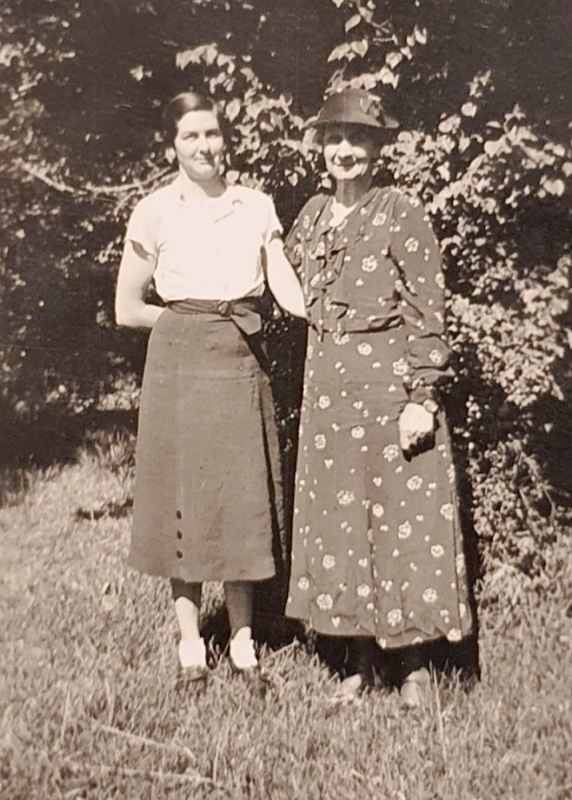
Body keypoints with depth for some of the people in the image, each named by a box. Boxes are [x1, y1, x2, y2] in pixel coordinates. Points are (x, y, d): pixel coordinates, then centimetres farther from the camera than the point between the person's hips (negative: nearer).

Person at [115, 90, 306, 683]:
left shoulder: (256, 207, 8)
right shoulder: (154, 213, 1)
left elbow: (288, 288, 1)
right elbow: (128, 309, 4)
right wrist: (191, 320, 2)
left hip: (242, 362, 2)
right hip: (179, 363, -2)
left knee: (244, 495, 5)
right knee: (183, 494, 3)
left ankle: (243, 635, 18)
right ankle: (190, 638, 16)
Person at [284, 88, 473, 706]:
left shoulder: (403, 215, -5)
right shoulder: (312, 217, 12)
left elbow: (427, 312, -9)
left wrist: (421, 397, -15)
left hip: (387, 382, -6)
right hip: (326, 386, 6)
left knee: (400, 516, -1)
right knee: (336, 516, 8)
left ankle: (415, 670, 11)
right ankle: (361, 662, 20)